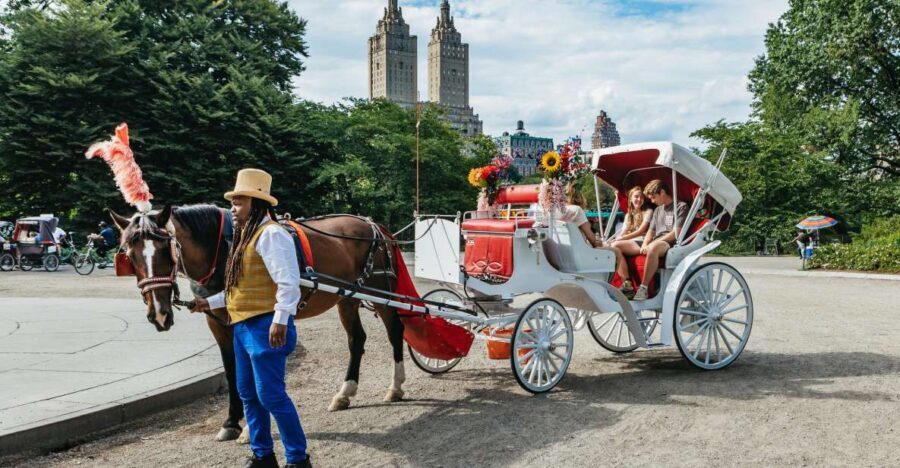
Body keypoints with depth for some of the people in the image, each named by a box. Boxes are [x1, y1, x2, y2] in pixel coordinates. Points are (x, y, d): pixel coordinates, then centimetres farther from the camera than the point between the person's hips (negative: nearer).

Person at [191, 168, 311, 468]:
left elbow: (287, 282, -23)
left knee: (270, 394, -6)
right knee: (248, 394, 15)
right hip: (243, 326, 10)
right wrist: (210, 302, 20)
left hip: (264, 326, -10)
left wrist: (280, 320, -28)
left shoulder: (270, 234, -14)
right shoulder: (246, 236, 18)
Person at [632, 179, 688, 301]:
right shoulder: (657, 210, 26)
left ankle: (643, 287, -40)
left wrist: (654, 242, -15)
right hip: (656, 243, 8)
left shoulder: (681, 206, 2)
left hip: (671, 244, -8)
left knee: (654, 247, -44)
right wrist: (645, 244, 0)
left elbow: (676, 233, -9)